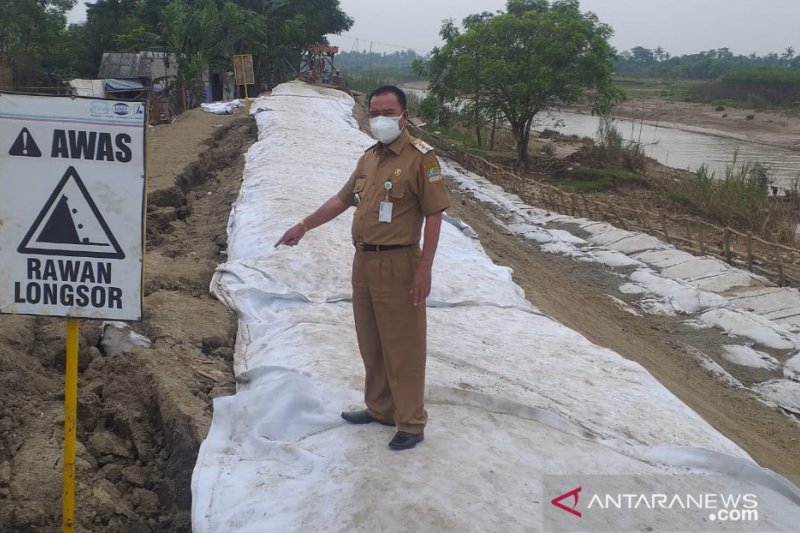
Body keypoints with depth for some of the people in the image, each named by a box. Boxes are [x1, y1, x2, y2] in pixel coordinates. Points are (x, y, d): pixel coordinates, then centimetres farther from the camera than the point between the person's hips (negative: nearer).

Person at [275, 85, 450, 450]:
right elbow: (342, 200, 23)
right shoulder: (369, 158, 13)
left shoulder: (420, 157, -10)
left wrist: (425, 268, -18)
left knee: (402, 346, 0)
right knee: (371, 343, 17)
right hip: (363, 261, 8)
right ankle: (380, 408, 33)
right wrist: (303, 226, 24)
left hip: (398, 264, -8)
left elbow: (434, 215, -13)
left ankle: (411, 423, 11)